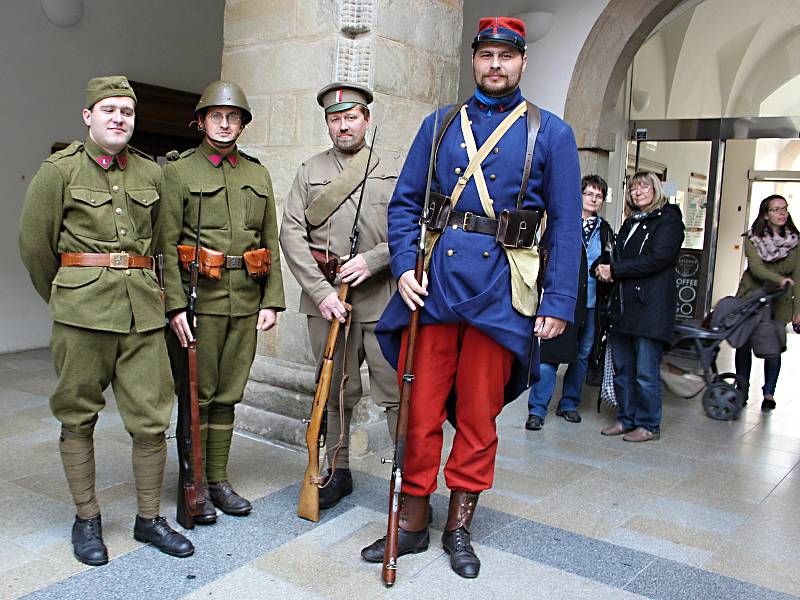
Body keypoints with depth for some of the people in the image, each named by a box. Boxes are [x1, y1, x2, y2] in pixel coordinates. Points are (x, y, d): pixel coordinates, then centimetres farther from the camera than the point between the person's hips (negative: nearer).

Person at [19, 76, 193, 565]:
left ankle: (149, 518, 19)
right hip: (83, 310, -2)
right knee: (78, 418, 8)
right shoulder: (60, 170, 0)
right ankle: (87, 519, 24)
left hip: (143, 308, 3)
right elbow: (35, 244, 6)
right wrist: (62, 298, 13)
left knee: (152, 419, 3)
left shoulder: (151, 173, 9)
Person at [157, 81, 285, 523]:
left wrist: (271, 300, 5)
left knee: (228, 395, 11)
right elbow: (167, 243, -5)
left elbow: (271, 242, 12)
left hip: (246, 299, 4)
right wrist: (175, 304, -13)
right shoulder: (178, 171, 1)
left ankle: (219, 479, 22)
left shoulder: (258, 174, 14)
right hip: (199, 297, -4)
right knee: (198, 395, 3)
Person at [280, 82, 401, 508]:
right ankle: (338, 472, 26)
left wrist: (373, 259, -12)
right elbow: (291, 234, 1)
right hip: (325, 297, 2)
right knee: (336, 392, 12)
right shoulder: (310, 172, 10)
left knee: (397, 393, -3)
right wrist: (321, 290, -9)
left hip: (382, 297, -2)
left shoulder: (395, 170, 8)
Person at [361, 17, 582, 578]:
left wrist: (559, 302, -6)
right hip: (434, 280, 2)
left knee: (479, 416, 9)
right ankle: (413, 521, 22)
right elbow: (405, 202, 10)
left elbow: (567, 224, 1)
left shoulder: (551, 133, 4)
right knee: (420, 410, 5)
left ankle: (460, 526, 26)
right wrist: (404, 266, -4)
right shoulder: (440, 124, 11)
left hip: (500, 288, -1)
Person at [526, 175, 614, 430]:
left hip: (592, 303, 5)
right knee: (550, 354, -8)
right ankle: (537, 409, -2)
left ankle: (569, 404, 25)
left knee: (582, 356, 11)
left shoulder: (605, 230, 15)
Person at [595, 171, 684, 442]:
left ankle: (649, 425, 7)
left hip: (650, 308, -7)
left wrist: (614, 270, -12)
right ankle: (626, 419, 20)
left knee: (646, 372, -4)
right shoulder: (629, 224, 22)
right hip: (622, 306, 7)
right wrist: (606, 270, -4)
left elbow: (657, 258, -14)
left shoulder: (669, 219, -2)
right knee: (622, 369, 10)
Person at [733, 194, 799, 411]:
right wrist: (779, 279, -35)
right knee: (743, 344, 1)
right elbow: (756, 267, -17)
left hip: (779, 303, 0)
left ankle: (769, 394, 14)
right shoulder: (753, 238, -4)